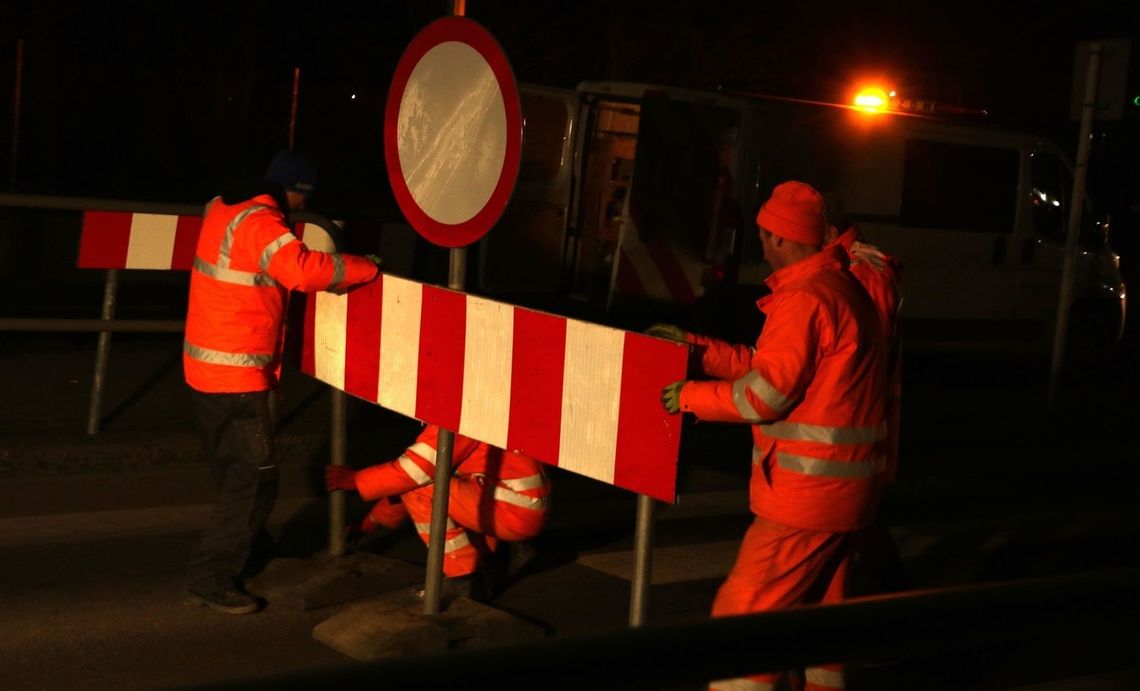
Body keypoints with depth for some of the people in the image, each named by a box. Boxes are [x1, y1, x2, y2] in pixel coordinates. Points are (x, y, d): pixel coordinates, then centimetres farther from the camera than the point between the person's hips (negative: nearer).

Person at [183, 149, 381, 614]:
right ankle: (212, 576, -3)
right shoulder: (260, 223, -18)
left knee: (234, 469, 25)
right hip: (236, 373, -9)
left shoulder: (222, 210, 10)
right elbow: (304, 270, -32)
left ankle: (246, 543, 42)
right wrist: (366, 267, -21)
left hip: (203, 366, 9)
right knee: (256, 478, -4)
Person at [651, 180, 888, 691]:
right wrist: (695, 346, 13)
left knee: (743, 612, -7)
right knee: (820, 607, 18)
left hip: (808, 491, -10)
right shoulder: (840, 287, 15)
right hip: (843, 485, 10)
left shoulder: (804, 299, -17)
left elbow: (766, 392, -18)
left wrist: (690, 396, -6)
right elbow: (769, 365, 16)